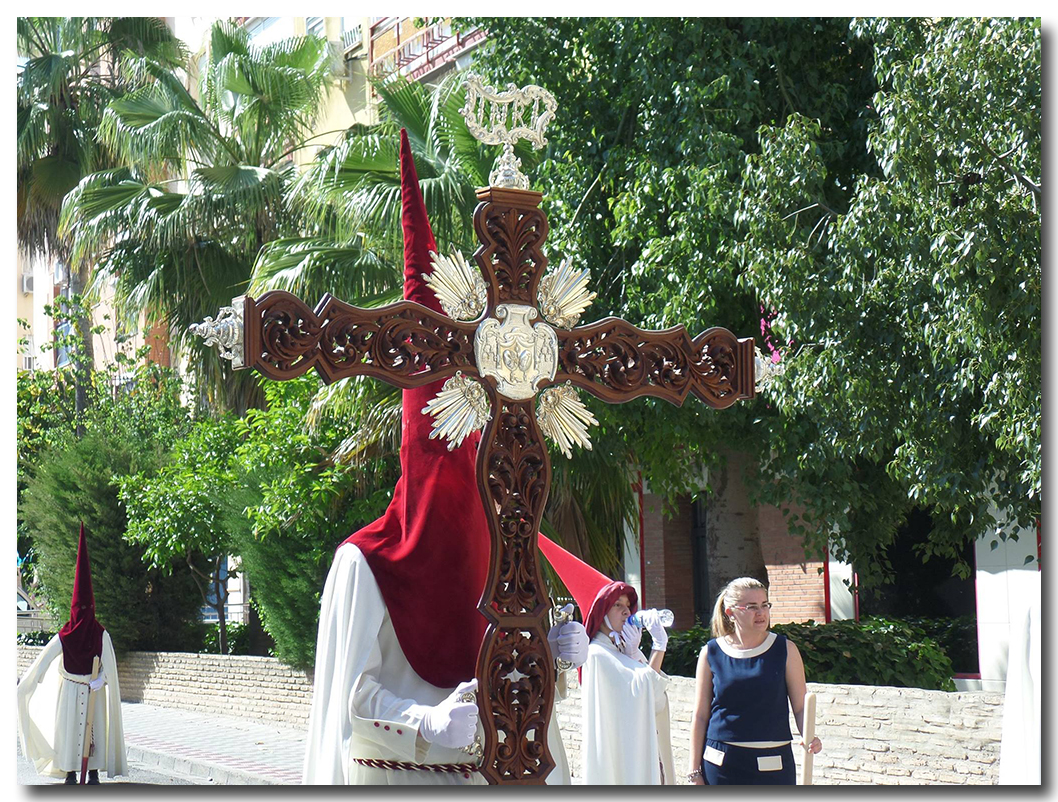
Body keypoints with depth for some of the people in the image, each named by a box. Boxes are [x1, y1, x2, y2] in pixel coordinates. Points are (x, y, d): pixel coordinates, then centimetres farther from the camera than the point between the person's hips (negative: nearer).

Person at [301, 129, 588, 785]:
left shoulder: (497, 552, 7)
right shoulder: (367, 562, -10)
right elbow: (355, 697, -12)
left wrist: (553, 655, -6)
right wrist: (428, 723, -28)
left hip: (489, 768, 5)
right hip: (397, 774, -5)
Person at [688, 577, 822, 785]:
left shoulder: (785, 650, 2)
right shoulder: (711, 653, 2)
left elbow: (800, 707, 4)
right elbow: (700, 716, 5)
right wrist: (695, 772, 3)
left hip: (772, 766, 0)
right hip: (721, 766, 0)